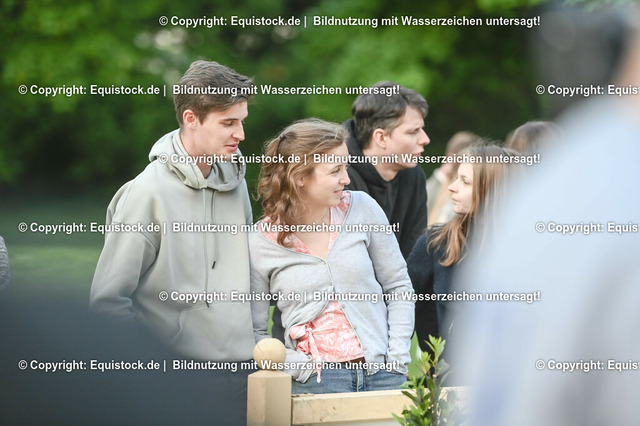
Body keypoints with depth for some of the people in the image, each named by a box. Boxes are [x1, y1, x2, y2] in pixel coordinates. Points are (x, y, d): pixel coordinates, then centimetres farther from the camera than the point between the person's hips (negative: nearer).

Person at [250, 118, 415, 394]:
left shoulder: (362, 209, 1)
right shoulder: (261, 244, -5)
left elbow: (398, 287, 7)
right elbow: (253, 333, 0)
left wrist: (398, 357, 0)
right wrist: (300, 367, -11)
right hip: (315, 382, -2)